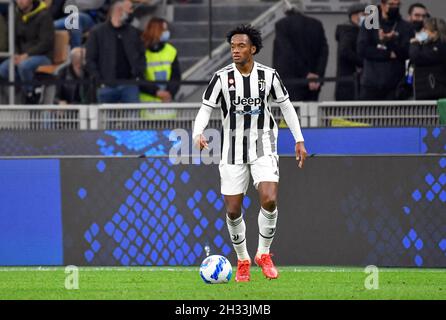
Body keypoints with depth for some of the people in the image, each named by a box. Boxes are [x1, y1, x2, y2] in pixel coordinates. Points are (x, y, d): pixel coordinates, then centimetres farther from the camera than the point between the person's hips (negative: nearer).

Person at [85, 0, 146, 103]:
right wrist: (98, 80, -9)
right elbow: (90, 60, 1)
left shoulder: (133, 32, 10)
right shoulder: (97, 32, 3)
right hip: (107, 86, -1)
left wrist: (138, 75, -4)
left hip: (129, 85, 1)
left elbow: (141, 56, 13)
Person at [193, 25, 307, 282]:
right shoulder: (222, 78, -7)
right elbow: (206, 109, -5)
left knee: (270, 200, -20)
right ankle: (243, 260, 23)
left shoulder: (268, 75, -4)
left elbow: (286, 106, 8)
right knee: (233, 210, 1)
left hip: (263, 146, -1)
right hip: (233, 149, 1)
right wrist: (198, 133, -25)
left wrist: (299, 140, 7)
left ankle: (263, 254, 1)